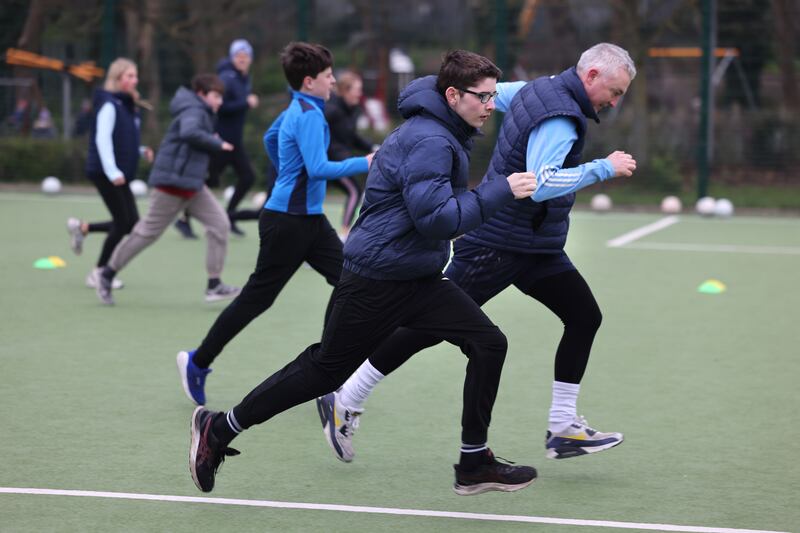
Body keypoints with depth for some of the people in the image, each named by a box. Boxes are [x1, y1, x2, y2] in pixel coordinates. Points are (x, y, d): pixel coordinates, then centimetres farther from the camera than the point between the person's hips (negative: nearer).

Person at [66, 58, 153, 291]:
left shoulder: (128, 105, 13)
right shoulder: (109, 105, -14)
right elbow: (102, 140, -20)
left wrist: (142, 151, 5)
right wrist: (112, 171, -26)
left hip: (120, 174, 9)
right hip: (104, 173, -9)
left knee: (132, 222, 6)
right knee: (122, 222, -6)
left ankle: (81, 227, 21)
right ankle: (98, 273, 7)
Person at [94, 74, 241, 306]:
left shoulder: (201, 112, 14)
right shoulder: (194, 111, -16)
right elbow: (189, 133, -38)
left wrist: (211, 142, 11)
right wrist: (217, 144, -28)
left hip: (192, 185, 10)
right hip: (172, 184, -10)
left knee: (219, 223, -2)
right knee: (148, 232, 0)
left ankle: (214, 285, -1)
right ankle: (107, 275, 16)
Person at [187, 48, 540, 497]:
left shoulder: (447, 135, 9)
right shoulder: (428, 142, -22)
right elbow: (435, 218, -30)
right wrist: (502, 191, -28)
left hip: (419, 279, 9)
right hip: (377, 281, -9)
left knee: (488, 343, -2)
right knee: (324, 368, 3)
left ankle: (475, 463, 4)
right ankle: (219, 430, 17)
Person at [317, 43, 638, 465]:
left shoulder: (538, 89, 8)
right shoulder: (560, 118, -22)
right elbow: (541, 184, -33)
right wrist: (603, 169, -27)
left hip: (535, 248, 10)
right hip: (497, 245, -10)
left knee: (584, 317, 2)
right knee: (432, 326, -4)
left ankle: (563, 428, 7)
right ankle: (345, 401, 7)